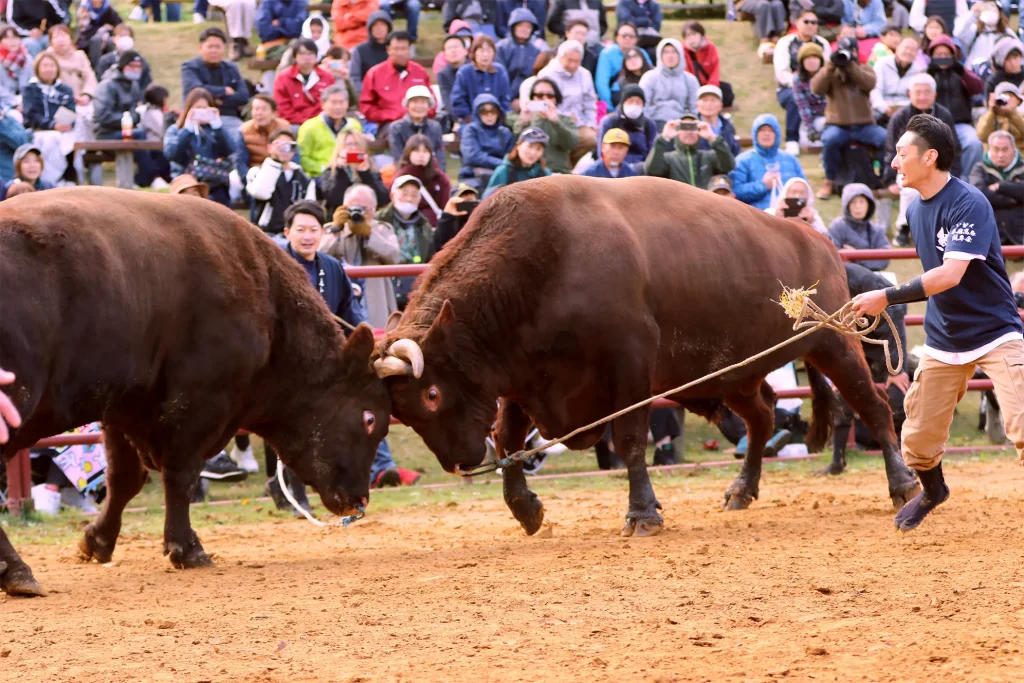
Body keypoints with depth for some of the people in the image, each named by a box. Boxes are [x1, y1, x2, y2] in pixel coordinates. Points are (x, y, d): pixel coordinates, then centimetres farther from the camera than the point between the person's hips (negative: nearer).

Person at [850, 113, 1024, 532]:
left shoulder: (969, 204, -22)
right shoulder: (916, 210, 4)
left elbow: (950, 275, -31)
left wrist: (887, 297, -31)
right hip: (944, 340, 7)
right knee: (918, 435, 11)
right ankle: (932, 490, 40)